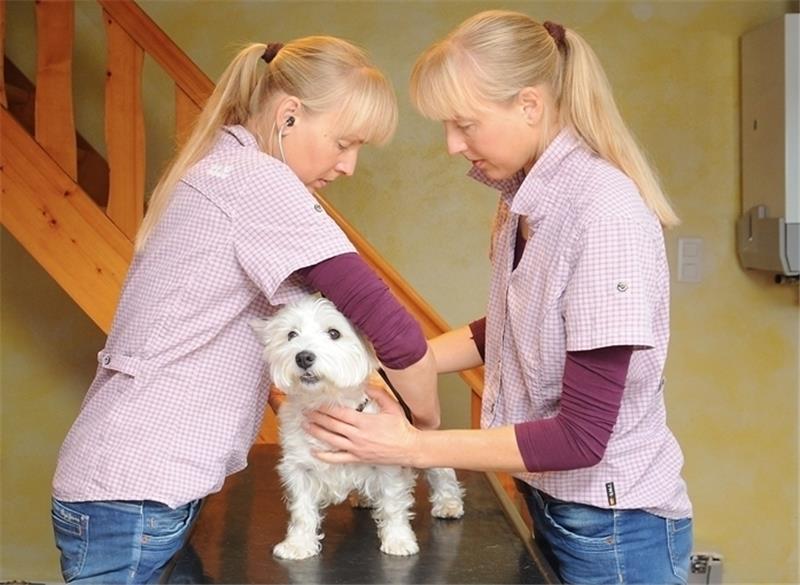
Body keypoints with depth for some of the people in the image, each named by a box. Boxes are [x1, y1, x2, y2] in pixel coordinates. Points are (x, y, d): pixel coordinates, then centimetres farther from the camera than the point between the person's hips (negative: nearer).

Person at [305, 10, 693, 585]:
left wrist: (413, 446, -22)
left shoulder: (604, 214, -26)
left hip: (614, 529, -7)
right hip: (547, 503, 7)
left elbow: (581, 435, -25)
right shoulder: (525, 199, -1)